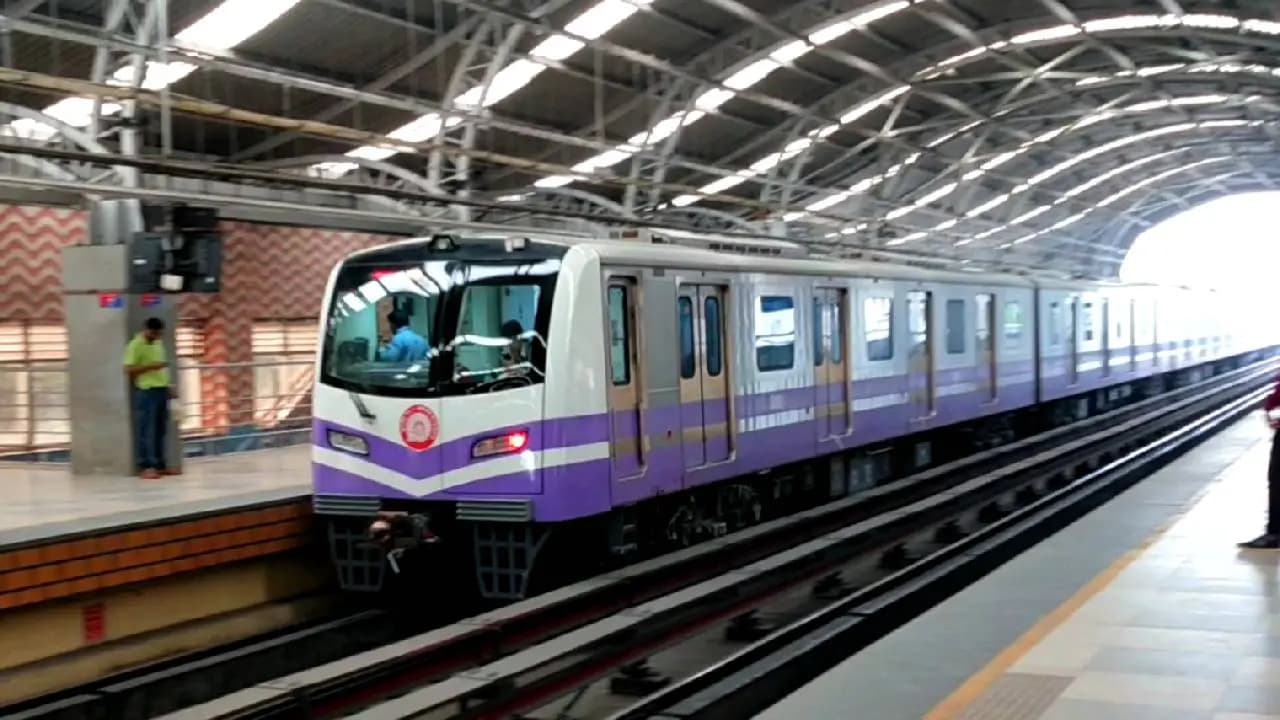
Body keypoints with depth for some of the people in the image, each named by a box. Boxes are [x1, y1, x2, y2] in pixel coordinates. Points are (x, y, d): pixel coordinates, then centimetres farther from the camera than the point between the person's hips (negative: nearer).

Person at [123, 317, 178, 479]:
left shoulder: (158, 343, 16)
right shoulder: (135, 345, -10)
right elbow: (128, 370, -16)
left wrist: (168, 386, 18)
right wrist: (151, 366, -22)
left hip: (161, 390, 8)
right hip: (146, 392, -8)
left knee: (160, 431, 9)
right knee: (146, 432, -6)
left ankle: (159, 465, 14)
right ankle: (145, 467, -4)